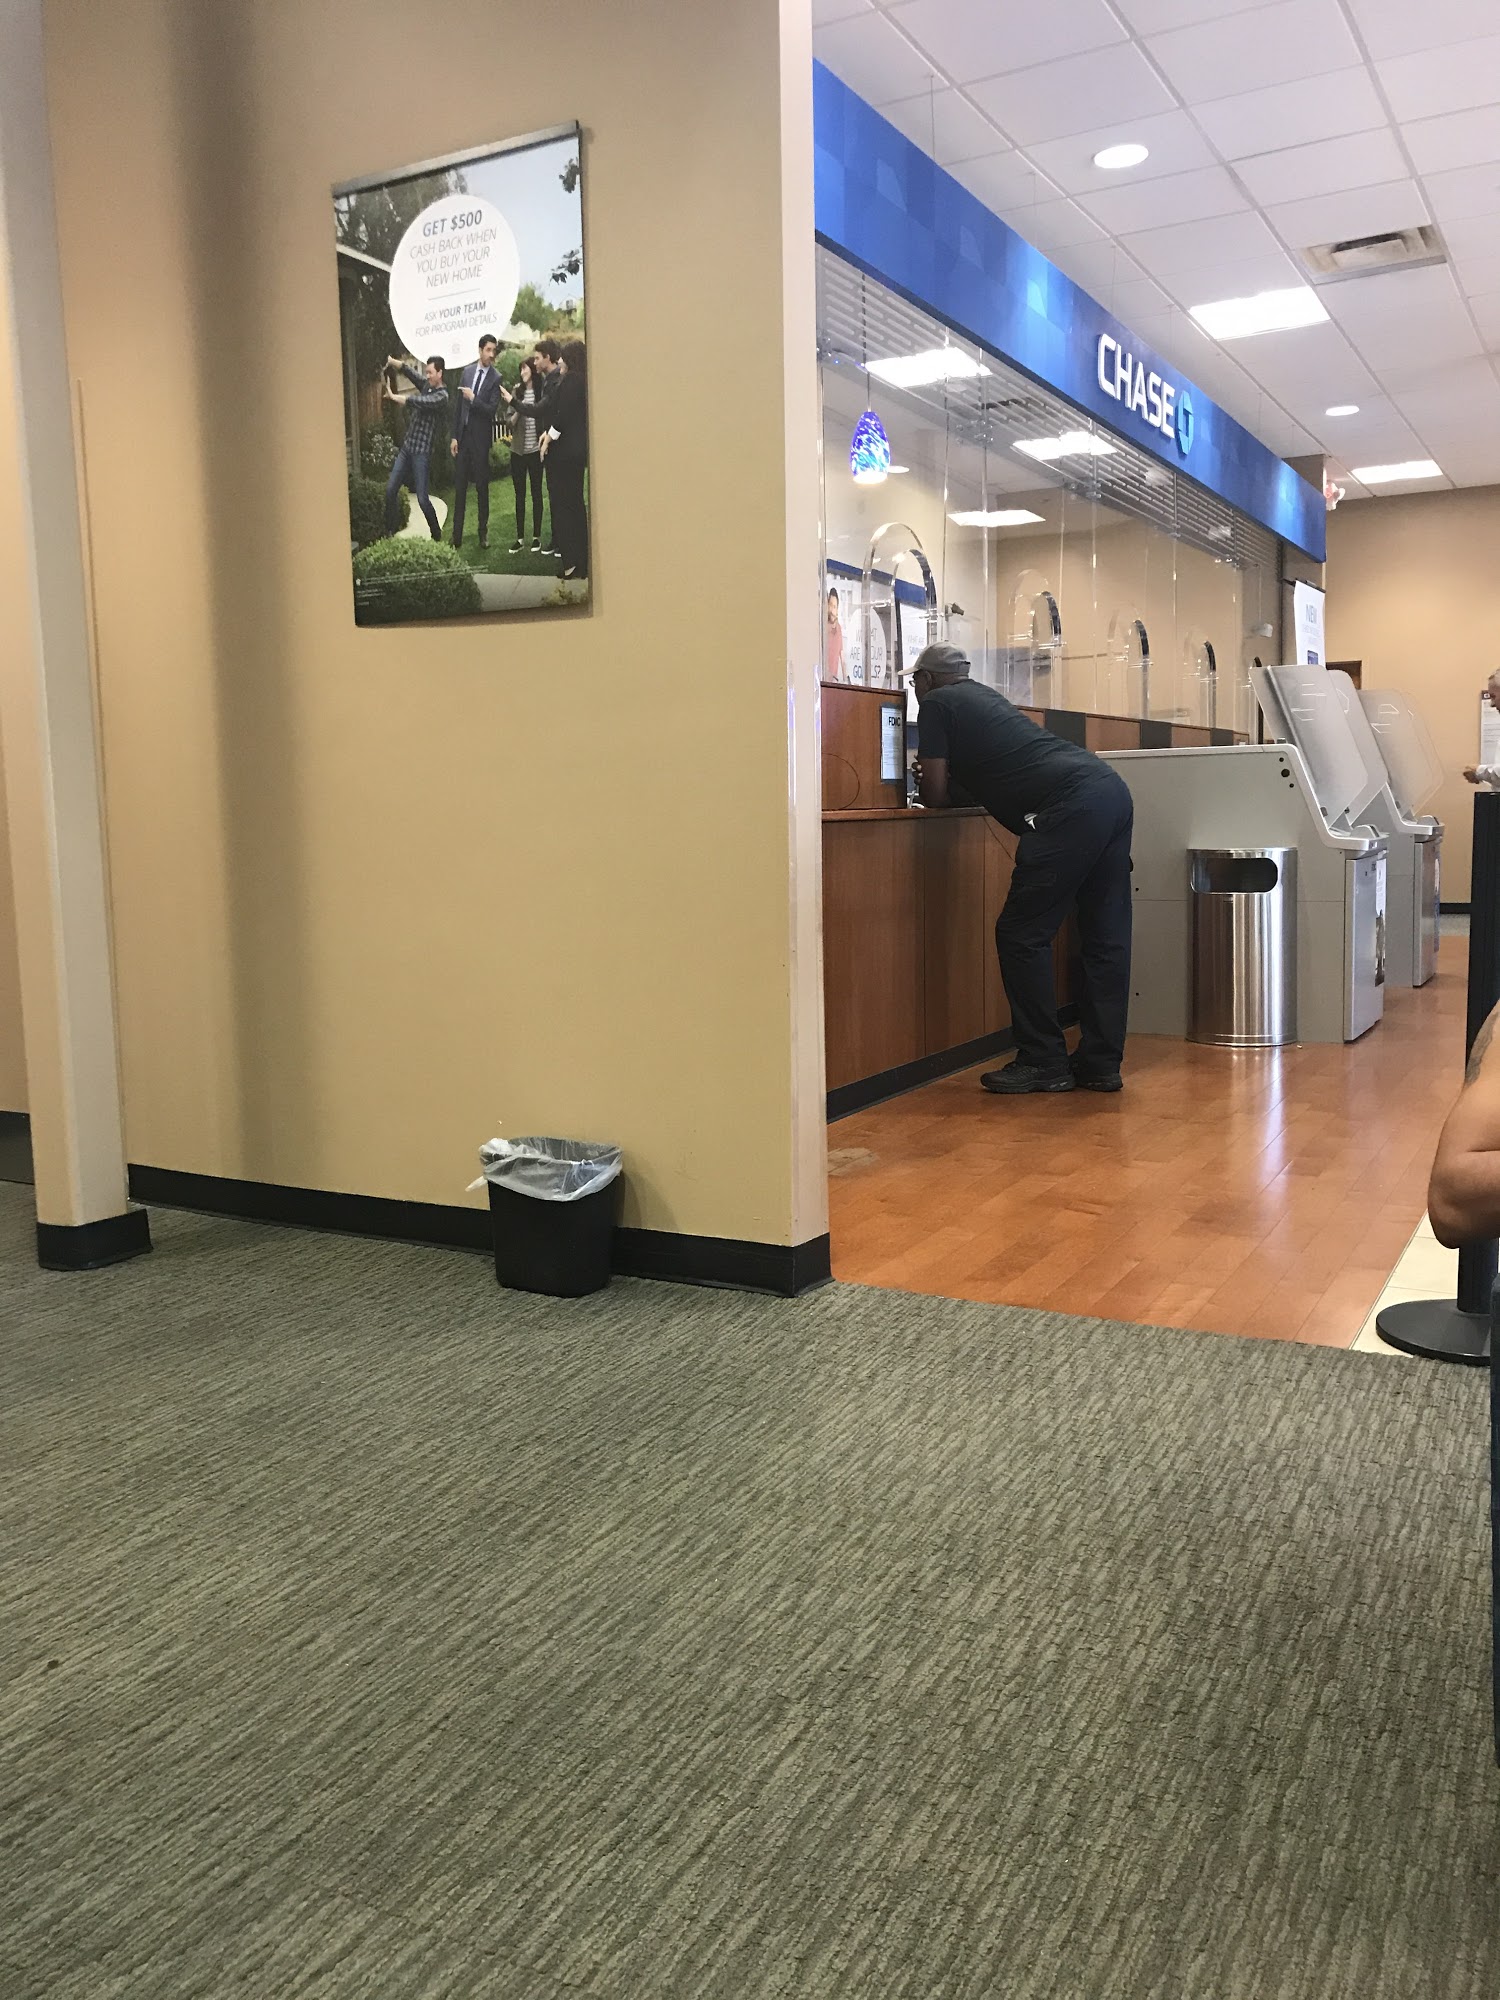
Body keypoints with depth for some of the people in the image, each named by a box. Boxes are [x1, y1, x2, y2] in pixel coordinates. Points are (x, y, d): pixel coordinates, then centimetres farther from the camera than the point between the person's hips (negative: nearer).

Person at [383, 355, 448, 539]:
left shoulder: (441, 396, -12)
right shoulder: (426, 385, 11)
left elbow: (416, 401, -22)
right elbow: (408, 370, 3)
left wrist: (392, 396, -14)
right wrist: (391, 361, -13)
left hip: (422, 452, -7)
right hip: (406, 447, 7)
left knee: (423, 499, -7)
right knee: (390, 489, 4)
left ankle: (437, 536, 9)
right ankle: (389, 532, 12)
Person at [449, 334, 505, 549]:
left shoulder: (496, 378, -6)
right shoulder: (467, 372, 8)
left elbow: (492, 410, -14)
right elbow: (459, 405, 10)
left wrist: (473, 398, -19)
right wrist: (454, 436, 7)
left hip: (481, 437, -4)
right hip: (463, 434, 4)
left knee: (482, 485, 4)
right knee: (460, 485, 5)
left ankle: (483, 532, 15)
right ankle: (457, 534, 10)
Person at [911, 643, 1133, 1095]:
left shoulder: (936, 703, 6)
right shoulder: (982, 694, 29)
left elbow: (936, 795, 4)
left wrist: (931, 784, 24)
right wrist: (950, 779, 36)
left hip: (1073, 806, -9)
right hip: (1112, 789, 9)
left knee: (1022, 935, -1)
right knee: (1105, 936, 8)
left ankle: (1043, 1063, 3)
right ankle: (1101, 1063, 14)